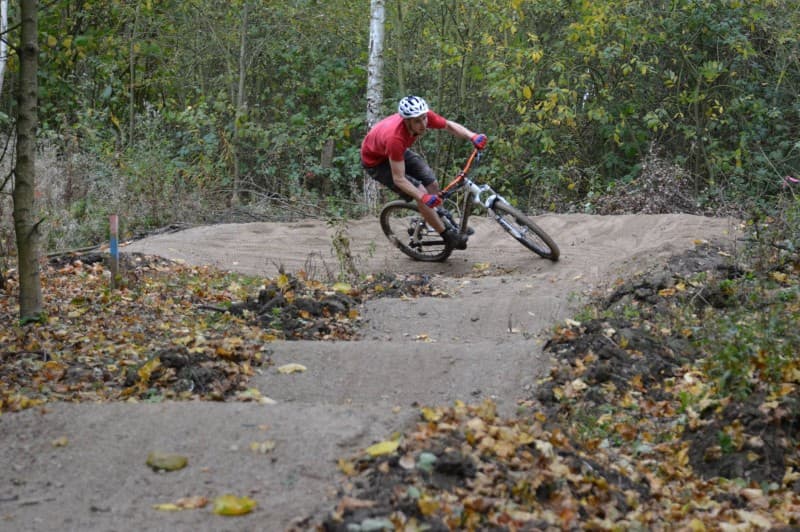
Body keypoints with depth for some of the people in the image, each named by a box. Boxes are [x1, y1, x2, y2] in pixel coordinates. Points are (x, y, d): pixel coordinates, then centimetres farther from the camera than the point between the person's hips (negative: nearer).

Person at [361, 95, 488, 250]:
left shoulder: (424, 116, -27)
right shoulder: (395, 137, -44)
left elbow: (449, 125, -9)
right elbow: (399, 179, -37)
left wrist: (473, 137, -25)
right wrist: (423, 198, -46)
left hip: (400, 151, 7)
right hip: (376, 161, -6)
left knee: (432, 185, -3)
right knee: (421, 192, -16)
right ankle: (448, 236, -5)